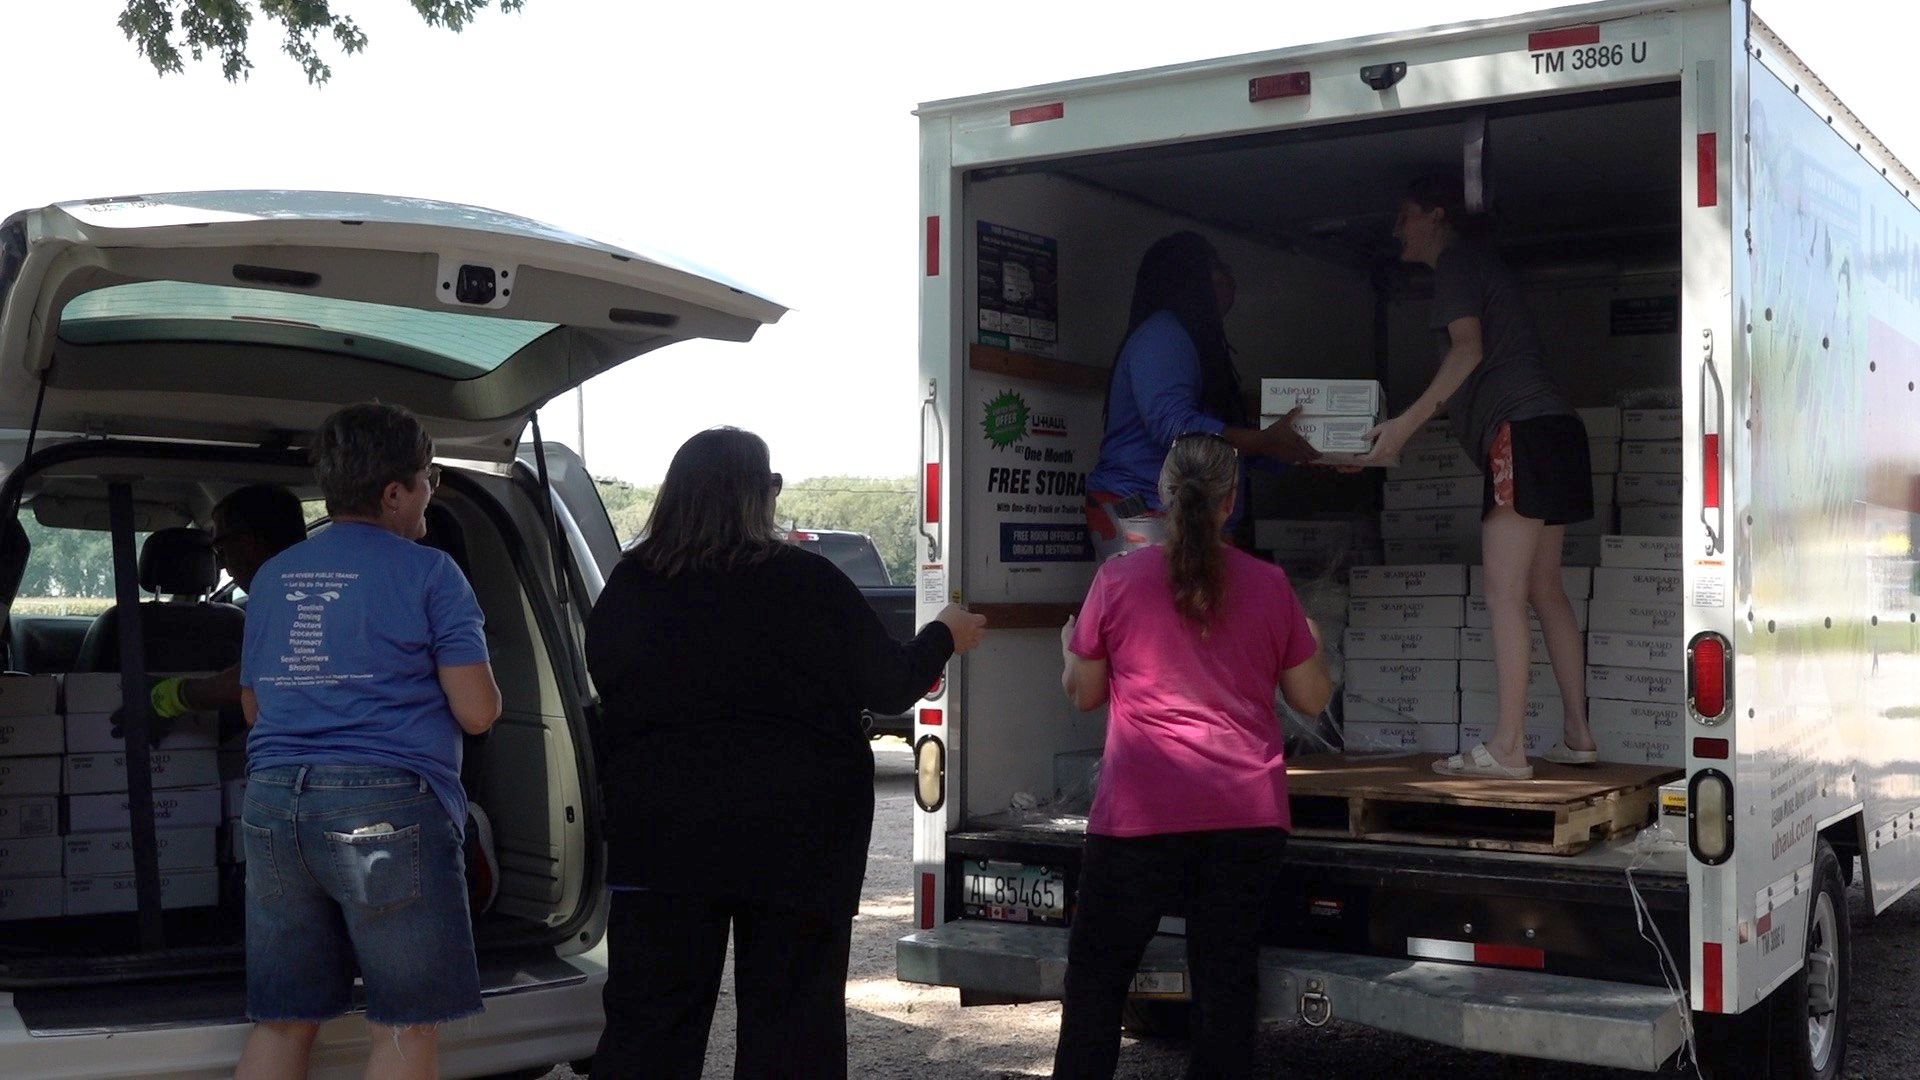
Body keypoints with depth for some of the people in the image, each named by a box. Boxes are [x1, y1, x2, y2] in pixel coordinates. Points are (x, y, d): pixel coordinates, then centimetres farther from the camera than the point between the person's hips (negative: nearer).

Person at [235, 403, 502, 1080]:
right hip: (387, 806, -6)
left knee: (282, 1022, 13)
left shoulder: (272, 577, 15)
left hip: (272, 802, 6)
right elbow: (477, 712, -7)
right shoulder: (428, 573, -4)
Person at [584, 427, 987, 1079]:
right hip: (797, 831, -2)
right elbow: (888, 686, -2)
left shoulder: (627, 589, -3)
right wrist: (943, 639, 17)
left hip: (662, 833, 2)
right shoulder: (808, 582, -10)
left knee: (648, 1023, 10)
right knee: (790, 1024, 10)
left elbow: (607, 686, 12)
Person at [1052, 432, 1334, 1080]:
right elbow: (1312, 698, 9)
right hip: (1249, 812, 2)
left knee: (1097, 971, 10)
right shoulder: (1270, 585, 2)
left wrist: (1069, 647, 25)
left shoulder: (1118, 578, -4)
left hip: (1142, 811, -2)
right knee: (1227, 978, 8)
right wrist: (1311, 638, 27)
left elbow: (1083, 694, 5)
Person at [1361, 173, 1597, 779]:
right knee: (1544, 590, 11)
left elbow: (1469, 350, -14)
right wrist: (1409, 426, 28)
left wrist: (1407, 423, -18)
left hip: (1522, 429, -10)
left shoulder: (1455, 261, 0)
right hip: (1553, 427, 10)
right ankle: (1577, 735, 12)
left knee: (1504, 593, -13)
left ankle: (1507, 749, -16)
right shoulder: (1480, 264, 28)